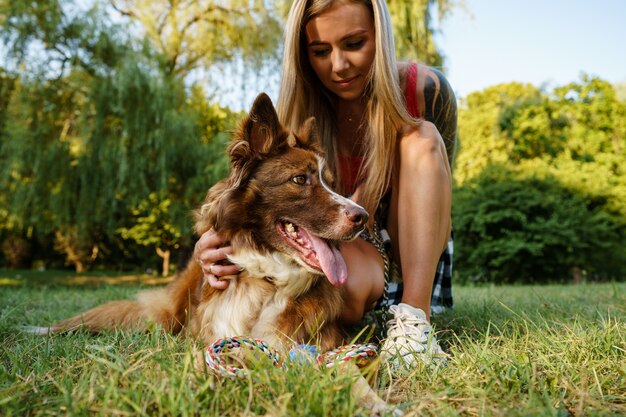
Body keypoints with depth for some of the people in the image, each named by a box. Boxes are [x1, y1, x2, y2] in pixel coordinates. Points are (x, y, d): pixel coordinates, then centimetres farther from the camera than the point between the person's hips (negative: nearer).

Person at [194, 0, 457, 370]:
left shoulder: (426, 90, -15)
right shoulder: (298, 111, -13)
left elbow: (435, 187, -10)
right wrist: (214, 244, -40)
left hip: (413, 249, 2)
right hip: (341, 246, -1)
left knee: (422, 137, -26)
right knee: (350, 285, -39)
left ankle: (414, 316, -30)